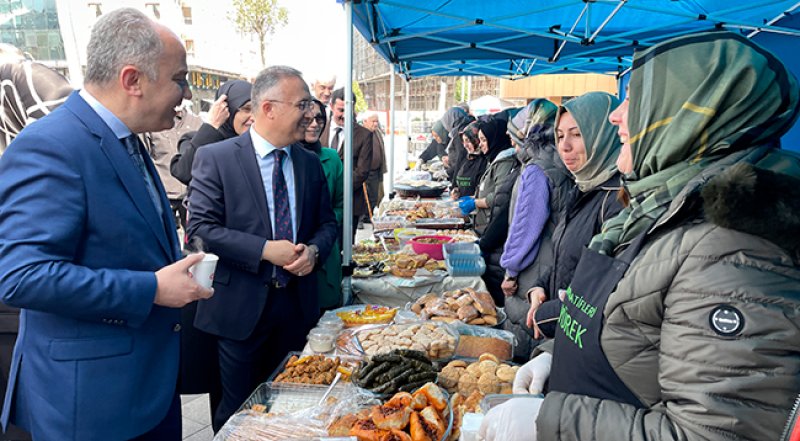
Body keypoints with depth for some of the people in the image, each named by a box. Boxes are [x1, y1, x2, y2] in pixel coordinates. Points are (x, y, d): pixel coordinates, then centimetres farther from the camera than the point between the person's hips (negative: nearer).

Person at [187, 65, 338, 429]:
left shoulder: (310, 163, 5)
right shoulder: (215, 158, -8)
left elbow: (327, 222, 10)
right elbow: (201, 227, -13)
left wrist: (314, 250, -11)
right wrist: (265, 250, -20)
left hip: (297, 303, 4)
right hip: (242, 305, -4)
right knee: (239, 411, 14)